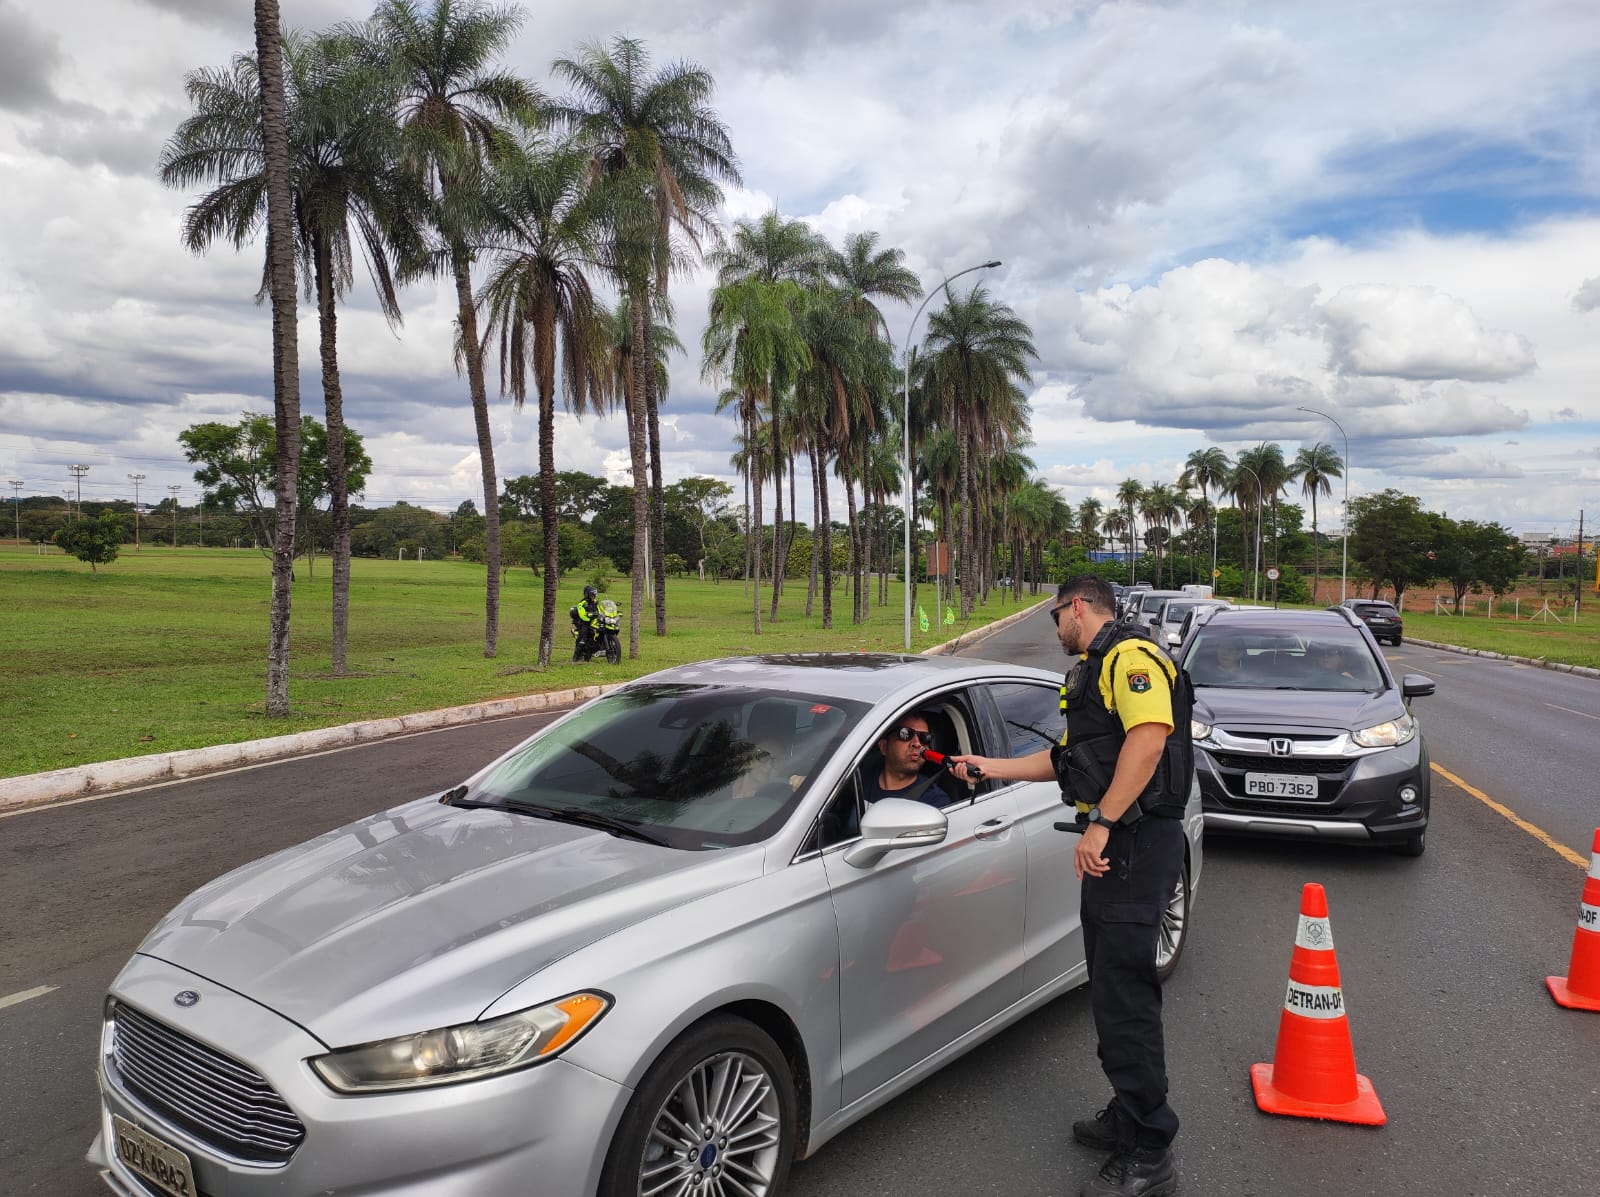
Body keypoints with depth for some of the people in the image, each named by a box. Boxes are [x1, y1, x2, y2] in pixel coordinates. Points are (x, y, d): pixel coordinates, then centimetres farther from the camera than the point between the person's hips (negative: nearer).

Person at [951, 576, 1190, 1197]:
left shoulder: (1130, 656, -10)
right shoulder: (1094, 672, 25)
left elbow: (1148, 739, -25)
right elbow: (1067, 757, 30)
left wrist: (1100, 823, -27)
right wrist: (989, 767, 31)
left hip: (1136, 841, -11)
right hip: (1112, 845, 11)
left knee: (1125, 995, -8)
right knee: (1114, 988, 16)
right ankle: (1128, 1117, 29)